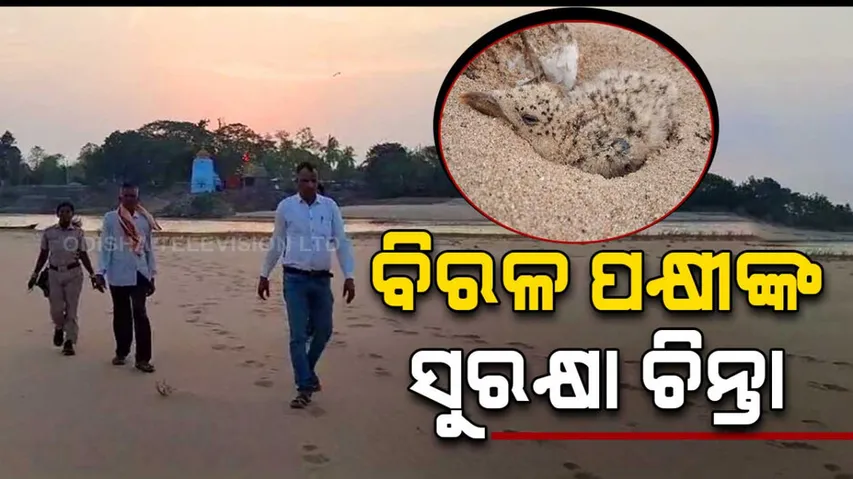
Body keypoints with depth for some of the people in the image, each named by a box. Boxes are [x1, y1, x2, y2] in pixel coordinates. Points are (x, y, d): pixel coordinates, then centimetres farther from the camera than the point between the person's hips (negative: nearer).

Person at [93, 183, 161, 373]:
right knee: (121, 314, 10)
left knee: (140, 314, -7)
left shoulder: (145, 220, 6)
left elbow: (149, 249, 10)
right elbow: (105, 247, 0)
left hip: (139, 274, 0)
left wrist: (152, 276, 9)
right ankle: (121, 352, 25)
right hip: (118, 274, 0)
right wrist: (100, 272, -8)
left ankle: (143, 358, -6)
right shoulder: (110, 218, 2)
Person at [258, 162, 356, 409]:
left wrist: (349, 276, -7)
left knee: (323, 330, 11)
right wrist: (264, 275, 10)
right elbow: (276, 244, 8)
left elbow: (342, 243, 0)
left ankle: (306, 371, 36)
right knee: (298, 334, -4)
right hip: (295, 279, -2)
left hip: (322, 279, 2)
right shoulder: (286, 207, -2)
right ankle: (305, 387, 3)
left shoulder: (330, 206, 1)